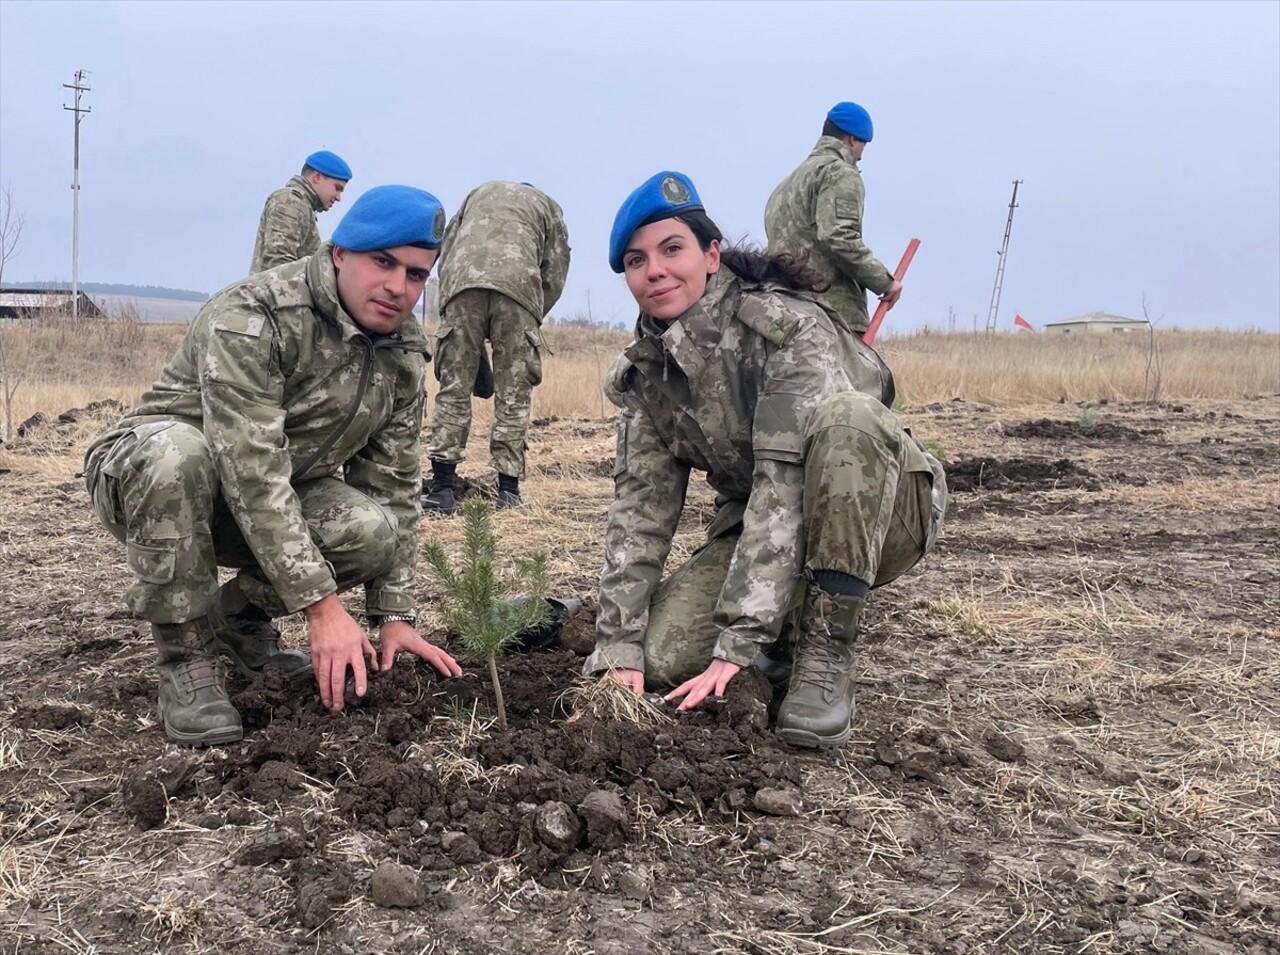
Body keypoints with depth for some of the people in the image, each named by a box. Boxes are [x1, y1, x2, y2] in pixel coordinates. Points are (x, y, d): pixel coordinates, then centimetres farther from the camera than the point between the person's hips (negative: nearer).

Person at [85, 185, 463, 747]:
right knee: (174, 450, -40)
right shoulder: (251, 318, -28)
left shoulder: (405, 354, -5)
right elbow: (252, 474, -34)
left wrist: (393, 617, -7)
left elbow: (394, 484, -2)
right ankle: (187, 657, -20)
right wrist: (322, 606, -36)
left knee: (376, 529, -24)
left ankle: (238, 615, 5)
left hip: (280, 498, 5)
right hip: (139, 478, -5)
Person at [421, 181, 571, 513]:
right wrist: (531, 322, 24)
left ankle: (441, 488, 2)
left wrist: (449, 306, 24)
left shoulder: (479, 192, 36)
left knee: (453, 389, 5)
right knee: (513, 396, 5)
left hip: (461, 285, 2)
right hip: (517, 286, -1)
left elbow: (445, 251, 24)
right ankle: (508, 490, 5)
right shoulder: (547, 205, 31)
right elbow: (556, 274, 18)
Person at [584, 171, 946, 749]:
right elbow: (640, 508, -6)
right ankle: (787, 635, 10)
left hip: (879, 513, -4)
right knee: (662, 659, -21)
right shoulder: (646, 372, -2)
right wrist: (618, 651, -16)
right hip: (757, 526, 5)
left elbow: (785, 485, -31)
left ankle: (825, 657, -26)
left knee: (843, 417, -37)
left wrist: (736, 644, -36)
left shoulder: (788, 325, -23)